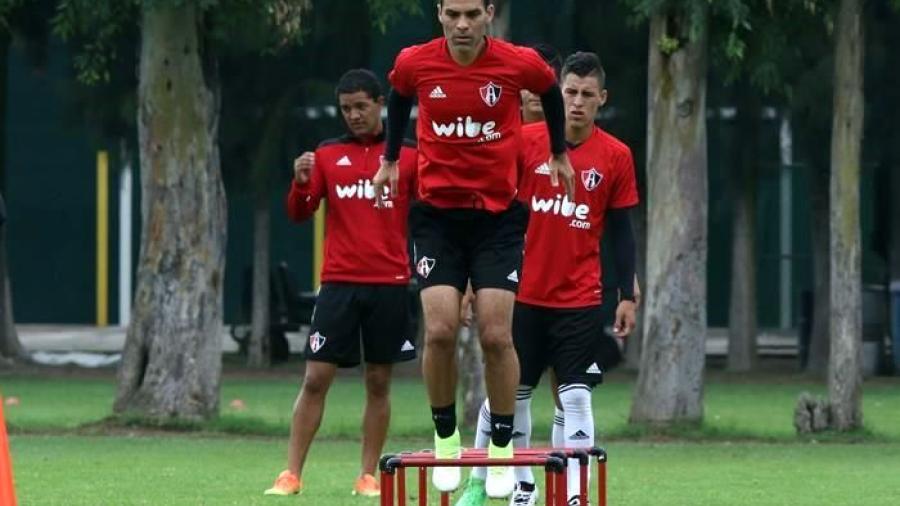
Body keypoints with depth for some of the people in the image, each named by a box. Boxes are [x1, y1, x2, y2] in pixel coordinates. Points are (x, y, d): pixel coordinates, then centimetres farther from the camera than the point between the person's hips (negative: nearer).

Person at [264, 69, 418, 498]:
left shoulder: (407, 156, 5)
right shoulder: (327, 156, 8)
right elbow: (299, 214, 7)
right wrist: (300, 183, -14)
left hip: (389, 284, 0)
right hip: (339, 283, 0)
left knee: (378, 382, 4)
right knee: (316, 378, -4)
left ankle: (368, 476, 10)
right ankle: (291, 475, -2)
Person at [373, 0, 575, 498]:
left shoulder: (520, 64, -10)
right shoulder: (414, 64, -7)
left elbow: (550, 92, 13)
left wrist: (558, 153, 24)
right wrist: (390, 158, 23)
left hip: (498, 216, -1)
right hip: (438, 215, 1)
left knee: (496, 336, -7)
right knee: (439, 330, -11)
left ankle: (502, 447, 9)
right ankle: (445, 437, 8)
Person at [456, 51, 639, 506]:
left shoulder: (616, 157, 0)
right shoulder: (524, 141, -2)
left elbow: (621, 230, 5)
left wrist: (628, 295, 1)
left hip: (580, 301, -1)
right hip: (523, 294, 1)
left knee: (575, 397, -7)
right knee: (509, 393, 6)